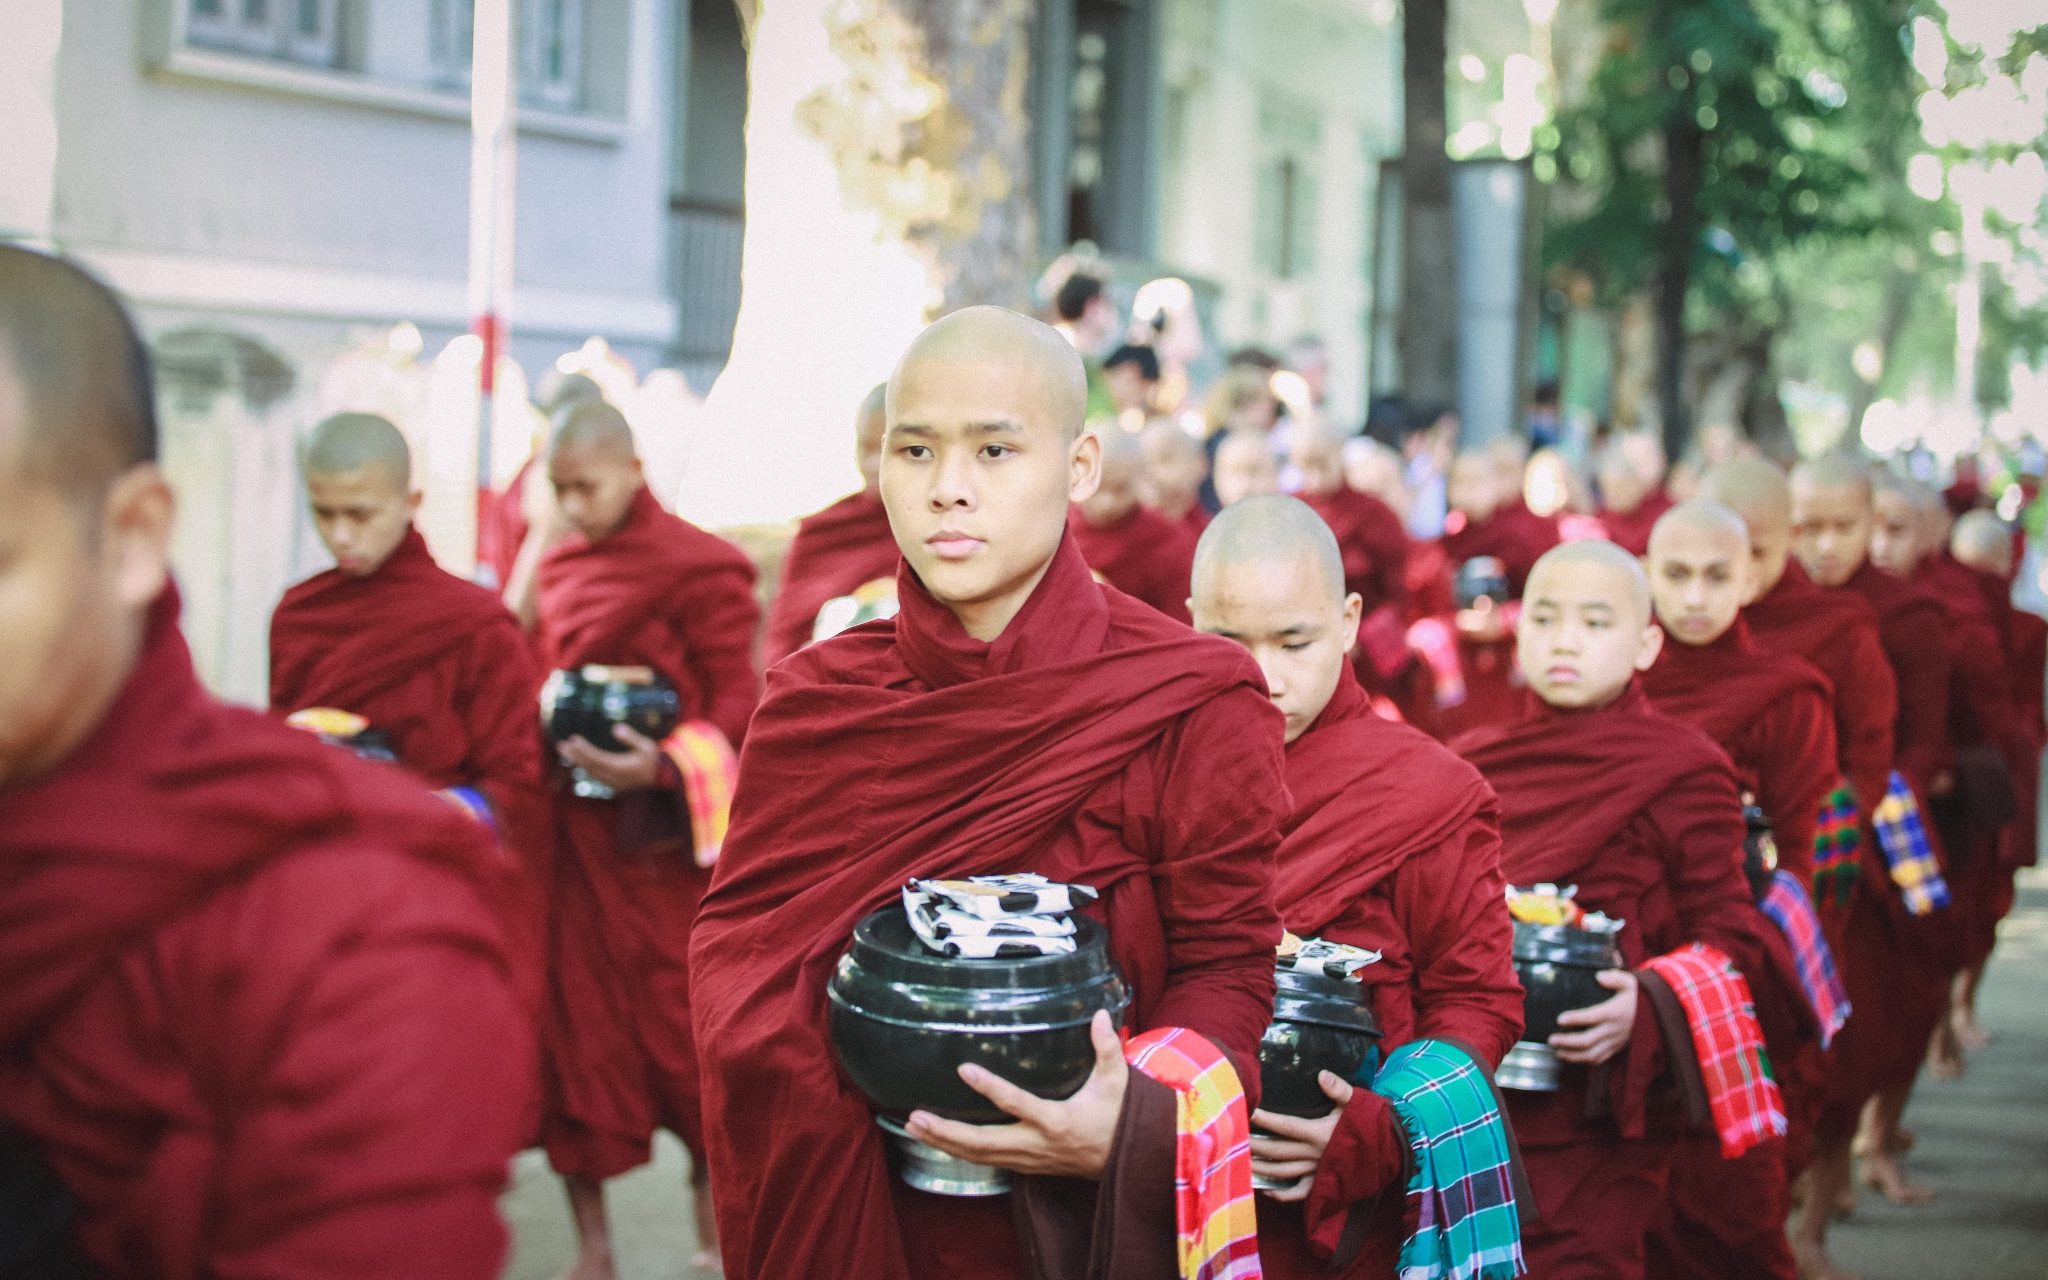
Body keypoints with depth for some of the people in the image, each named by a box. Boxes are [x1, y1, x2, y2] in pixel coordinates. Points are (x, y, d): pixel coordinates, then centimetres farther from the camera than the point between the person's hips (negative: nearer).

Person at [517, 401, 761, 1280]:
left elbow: (737, 704, -10)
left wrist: (660, 767, -25)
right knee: (574, 1022, 6)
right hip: (569, 828, 5)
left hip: (660, 832, -5)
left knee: (680, 1023, 2)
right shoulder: (556, 564, 10)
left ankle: (712, 1190, 26)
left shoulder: (699, 565, -8)